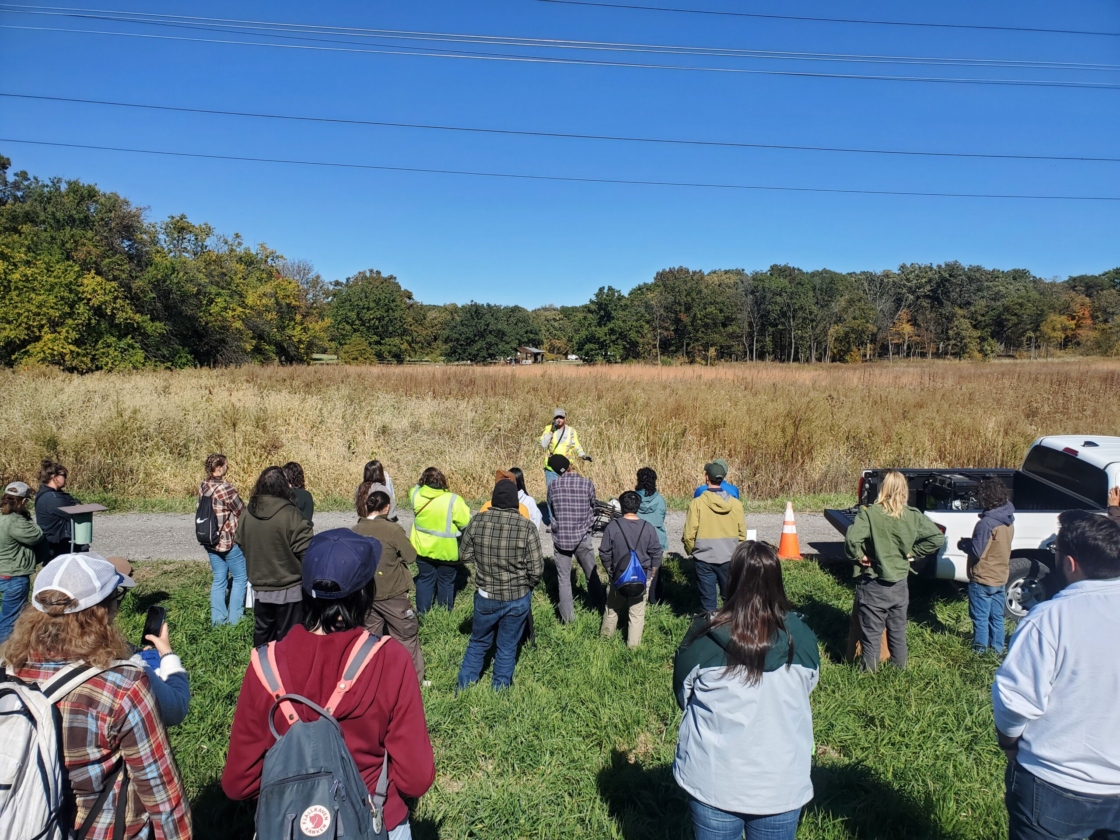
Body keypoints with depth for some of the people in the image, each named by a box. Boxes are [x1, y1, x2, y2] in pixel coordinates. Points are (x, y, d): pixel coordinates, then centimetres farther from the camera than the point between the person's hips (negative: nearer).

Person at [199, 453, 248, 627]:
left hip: (211, 541, 7)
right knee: (240, 577, 6)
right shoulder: (226, 489, -21)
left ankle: (217, 619, 20)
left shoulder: (202, 487, 2)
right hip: (229, 541, -7)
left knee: (219, 580, 15)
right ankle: (234, 619, 9)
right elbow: (242, 513, -12)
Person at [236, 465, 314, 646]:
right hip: (288, 589, -5)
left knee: (262, 634, 20)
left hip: (259, 588, 5)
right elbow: (305, 551, -19)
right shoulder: (290, 514, -21)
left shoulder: (247, 513, -4)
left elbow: (240, 543, 8)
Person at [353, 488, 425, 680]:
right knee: (406, 637, 10)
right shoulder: (393, 529, -19)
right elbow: (411, 556, -10)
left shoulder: (355, 531, -5)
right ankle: (414, 679, 17)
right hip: (393, 594, -4)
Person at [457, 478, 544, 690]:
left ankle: (464, 689, 30)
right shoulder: (527, 526, -17)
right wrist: (525, 586, 6)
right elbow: (536, 569, -13)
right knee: (507, 648, 16)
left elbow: (464, 555, 1)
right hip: (517, 598, -1)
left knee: (478, 643, 22)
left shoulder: (477, 521, -11)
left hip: (486, 596, 2)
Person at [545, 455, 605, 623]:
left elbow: (551, 508, 7)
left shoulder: (553, 485, -5)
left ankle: (567, 617, 15)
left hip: (560, 538, 0)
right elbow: (593, 508, 8)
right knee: (592, 575, 18)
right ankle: (599, 608, 32)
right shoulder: (587, 483, -7)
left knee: (563, 579, 11)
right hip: (582, 537, 0)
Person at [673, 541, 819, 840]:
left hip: (713, 782, -1)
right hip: (783, 784, 1)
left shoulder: (703, 639, -19)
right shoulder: (802, 639, -15)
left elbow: (683, 697, -2)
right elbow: (805, 692, 5)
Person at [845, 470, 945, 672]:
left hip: (873, 586, -4)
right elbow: (937, 538, -1)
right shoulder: (913, 516, -4)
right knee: (898, 632, 21)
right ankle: (899, 669, 34)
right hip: (899, 586, 4)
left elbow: (851, 540, -30)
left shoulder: (870, 513, -18)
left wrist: (859, 556, -12)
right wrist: (912, 552, 5)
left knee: (871, 635, 7)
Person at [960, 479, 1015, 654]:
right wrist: (971, 542, 11)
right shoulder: (1008, 522, 3)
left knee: (980, 617, 4)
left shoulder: (986, 523, -24)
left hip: (982, 580, -8)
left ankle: (980, 649, 12)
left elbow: (976, 551, -23)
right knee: (997, 617, 17)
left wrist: (964, 543, -5)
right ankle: (997, 648, 26)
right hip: (1000, 578, 8)